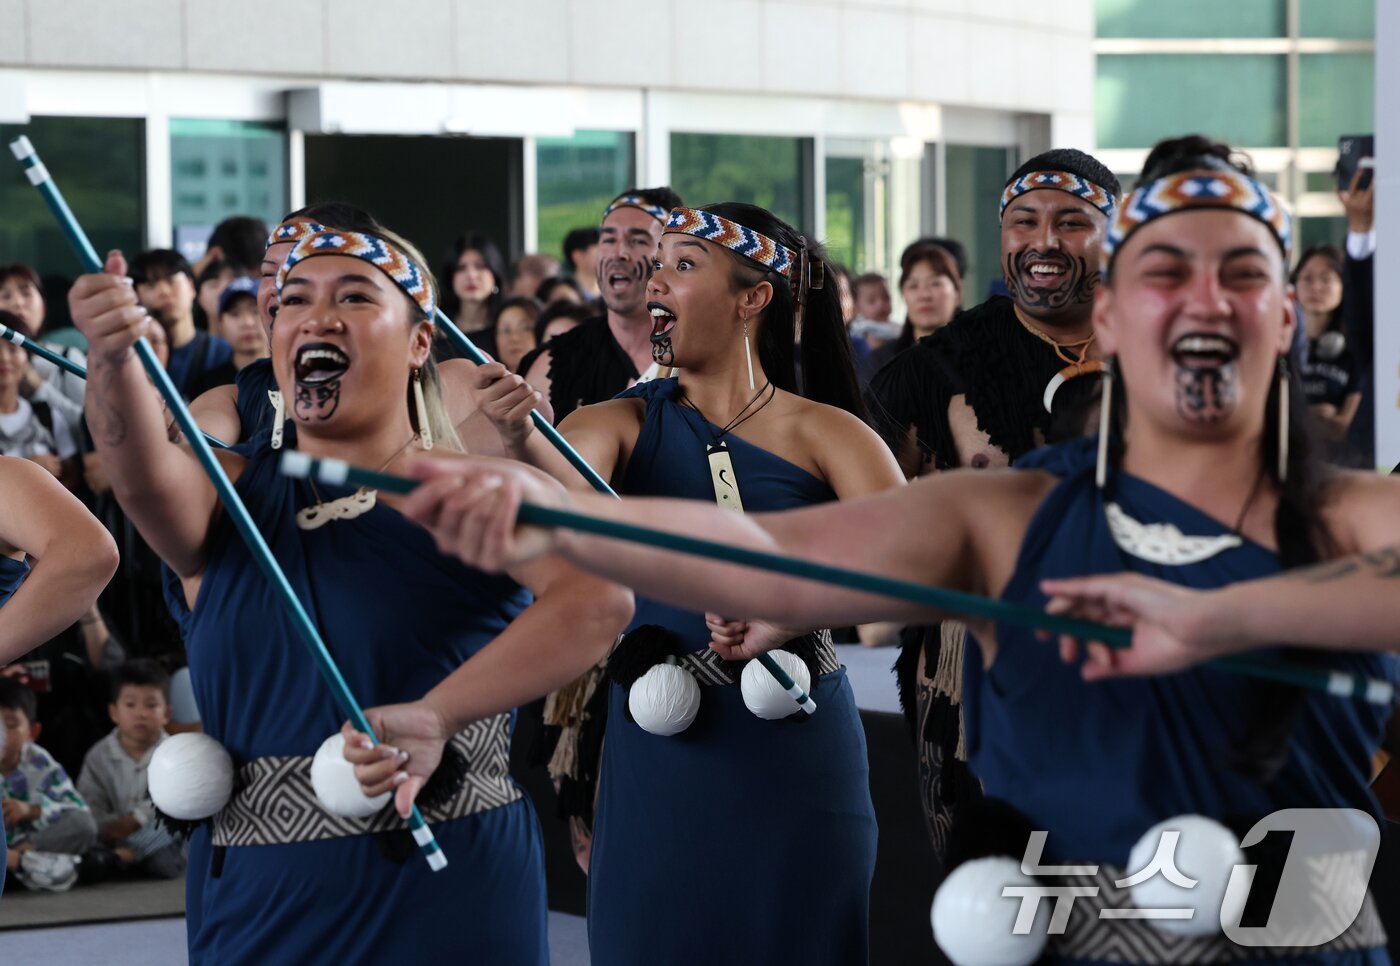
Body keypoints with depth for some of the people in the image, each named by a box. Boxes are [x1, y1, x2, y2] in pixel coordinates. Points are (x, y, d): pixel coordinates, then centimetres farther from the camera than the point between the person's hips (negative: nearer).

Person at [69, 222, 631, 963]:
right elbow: (146, 476, -16)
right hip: (252, 906, 3)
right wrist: (113, 359, -37)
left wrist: (435, 713, -30)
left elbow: (600, 597, -21)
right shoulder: (230, 495, 7)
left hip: (445, 901, -3)